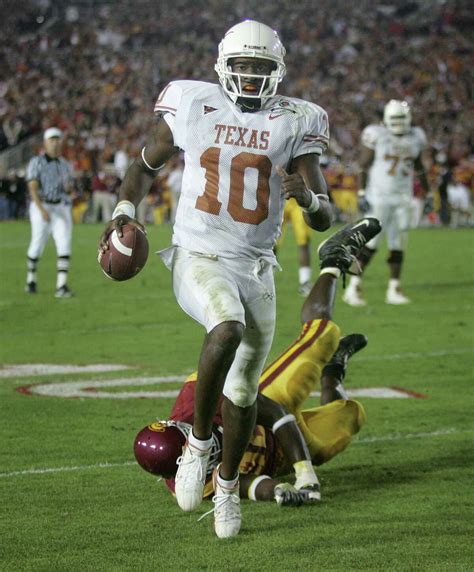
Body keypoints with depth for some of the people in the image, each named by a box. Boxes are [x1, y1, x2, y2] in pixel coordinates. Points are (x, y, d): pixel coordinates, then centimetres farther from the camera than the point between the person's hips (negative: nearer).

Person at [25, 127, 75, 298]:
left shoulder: (66, 165, 12)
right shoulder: (36, 162, -4)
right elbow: (33, 188, -13)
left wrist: (69, 187, -6)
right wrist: (42, 210, -24)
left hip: (62, 209, 4)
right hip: (41, 207, -4)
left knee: (64, 245, -11)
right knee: (37, 245, 2)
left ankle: (61, 286, -15)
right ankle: (31, 279, 28)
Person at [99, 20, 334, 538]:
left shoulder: (293, 124, 0)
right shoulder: (194, 108, -1)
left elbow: (324, 220, -3)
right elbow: (146, 165, 15)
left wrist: (308, 196, -26)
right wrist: (124, 212, -2)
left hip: (256, 268, 3)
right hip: (198, 258, -3)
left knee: (243, 390, 10)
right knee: (228, 329, -34)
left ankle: (227, 485, 36)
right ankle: (198, 442, -15)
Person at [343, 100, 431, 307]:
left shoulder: (415, 138, 6)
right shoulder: (376, 135, -9)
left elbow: (419, 168, 17)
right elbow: (364, 166, -9)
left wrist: (428, 194, 18)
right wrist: (362, 194, -14)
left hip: (402, 197, 5)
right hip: (379, 196, -5)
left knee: (398, 244, 6)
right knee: (370, 242, -9)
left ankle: (394, 290, 13)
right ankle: (353, 287, -4)